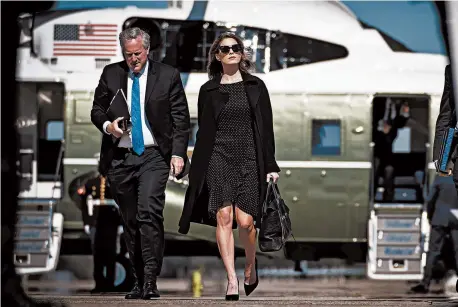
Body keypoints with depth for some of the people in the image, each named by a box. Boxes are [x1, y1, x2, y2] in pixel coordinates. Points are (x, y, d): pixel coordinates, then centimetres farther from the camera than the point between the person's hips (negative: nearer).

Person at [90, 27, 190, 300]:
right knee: (130, 221, 6)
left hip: (153, 156, -3)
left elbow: (181, 119, 2)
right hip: (120, 157, 3)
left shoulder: (168, 76, 2)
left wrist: (178, 153, -8)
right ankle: (139, 282, 15)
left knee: (150, 212, -20)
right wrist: (107, 125, -10)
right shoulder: (111, 74, 8)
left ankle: (151, 280, -21)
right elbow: (97, 110, 13)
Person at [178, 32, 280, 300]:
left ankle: (251, 263, 22)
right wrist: (198, 170, 5)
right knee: (224, 217, -10)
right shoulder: (209, 90, 9)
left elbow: (266, 128, 6)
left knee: (245, 220, -8)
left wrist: (271, 165, 0)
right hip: (218, 158, 0)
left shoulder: (256, 87, 8)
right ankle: (232, 280, -8)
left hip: (249, 158, 0)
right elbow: (203, 132, 10)